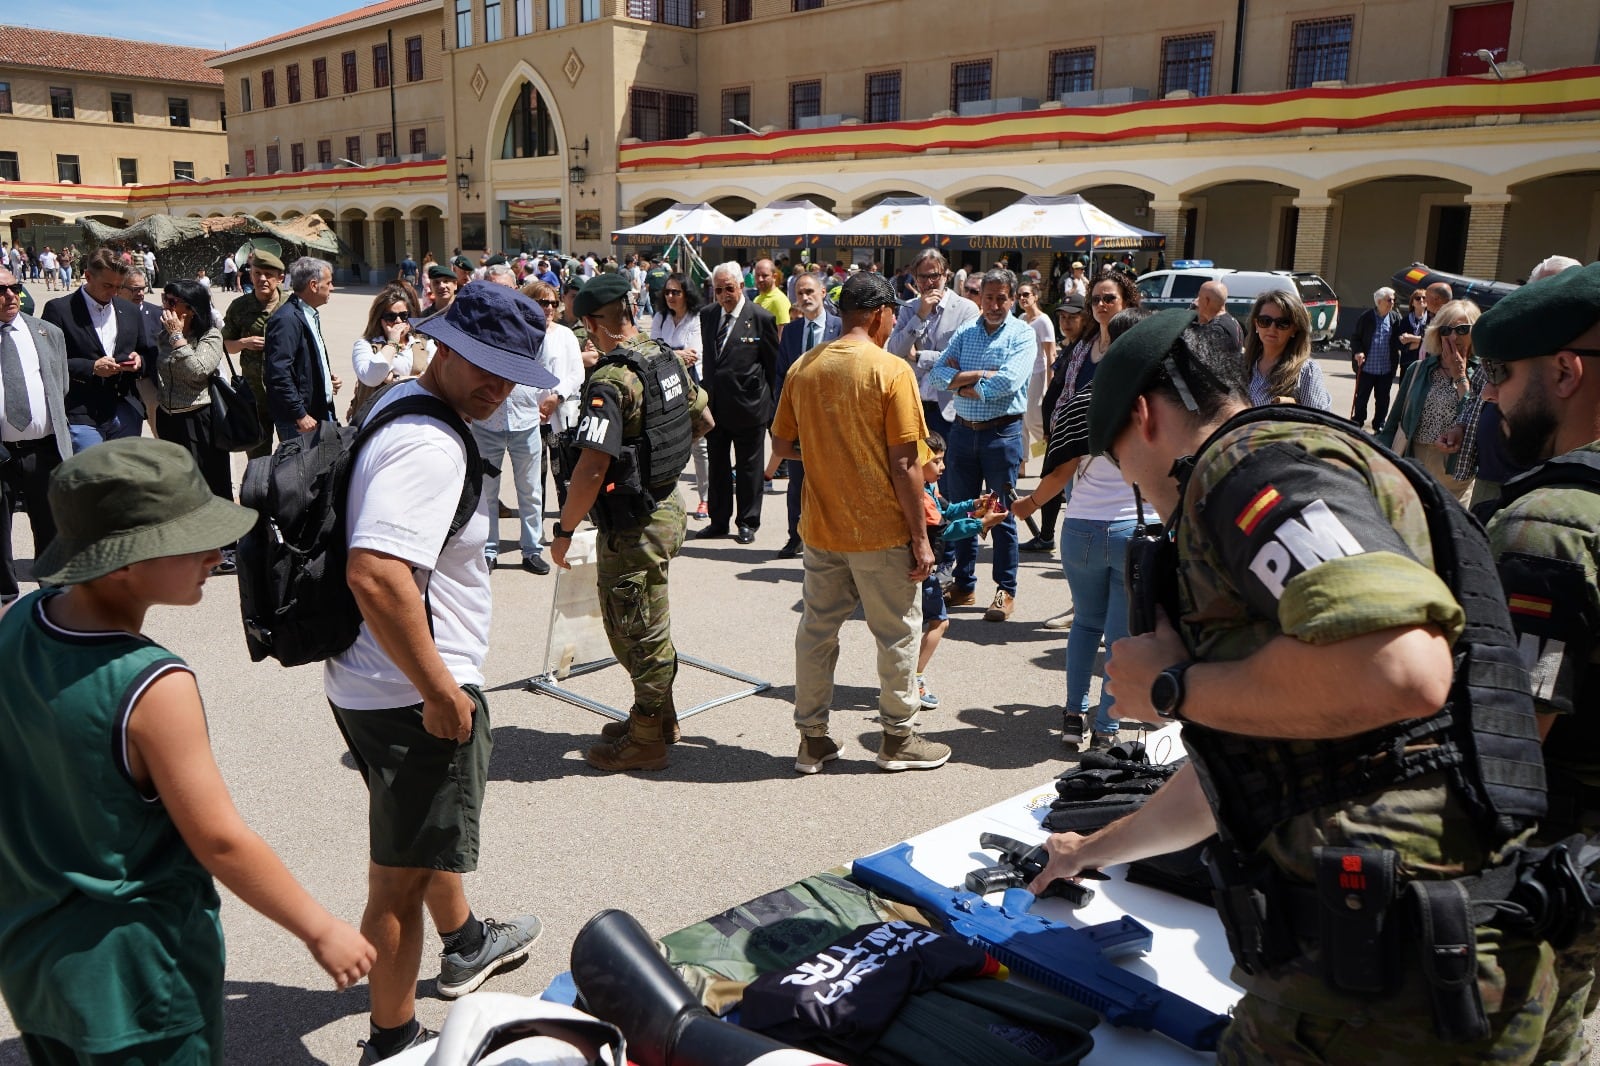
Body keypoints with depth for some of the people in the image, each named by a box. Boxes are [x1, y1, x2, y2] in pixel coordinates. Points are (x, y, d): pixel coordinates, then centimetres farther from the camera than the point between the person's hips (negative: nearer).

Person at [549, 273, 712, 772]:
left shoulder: (612, 380, -23)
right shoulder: (669, 359, 3)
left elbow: (591, 470, -28)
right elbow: (703, 420, 18)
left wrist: (563, 530, -17)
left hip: (632, 525, -9)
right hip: (668, 507, 9)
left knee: (638, 634, 5)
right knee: (647, 626, 23)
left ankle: (646, 741, 20)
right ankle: (658, 717, 37)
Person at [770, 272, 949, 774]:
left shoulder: (803, 368, 2)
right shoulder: (891, 370, -13)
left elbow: (782, 444, 8)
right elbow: (904, 464, -15)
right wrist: (920, 538, -8)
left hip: (820, 527, 5)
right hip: (881, 530, -5)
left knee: (816, 630, 15)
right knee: (898, 634, 11)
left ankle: (812, 739, 23)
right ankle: (898, 738, 22)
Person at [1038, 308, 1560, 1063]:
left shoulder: (1258, 460, -10)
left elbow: (1401, 670, -30)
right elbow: (1244, 772, 31)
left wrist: (1172, 685, -13)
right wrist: (1097, 849, 41)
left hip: (1387, 976, -9)